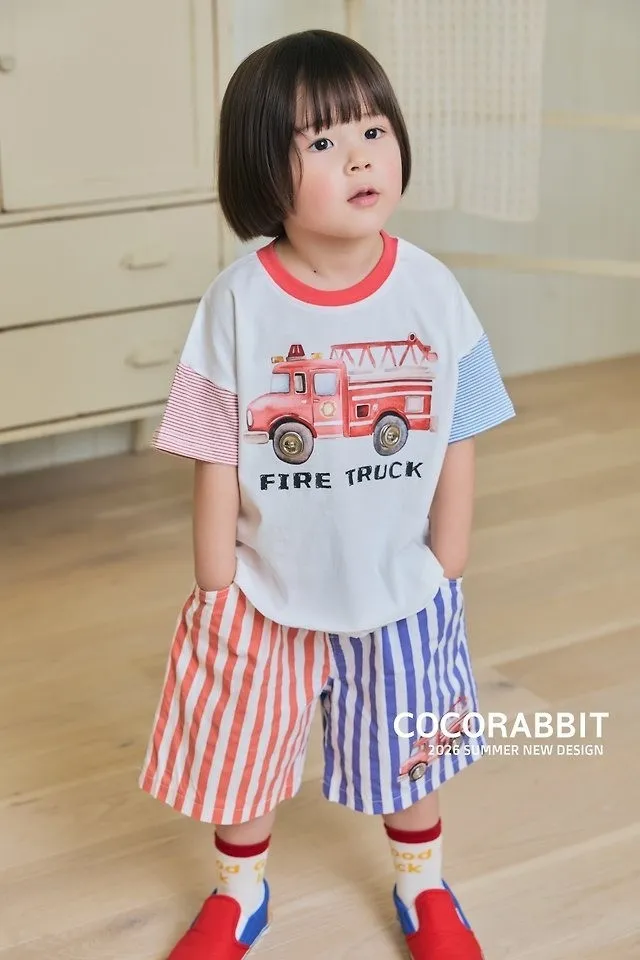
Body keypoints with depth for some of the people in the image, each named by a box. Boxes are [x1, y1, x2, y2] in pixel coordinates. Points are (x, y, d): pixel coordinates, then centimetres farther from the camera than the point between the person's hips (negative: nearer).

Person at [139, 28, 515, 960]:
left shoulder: (432, 290, -13)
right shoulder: (239, 299, -17)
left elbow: (456, 449, -5)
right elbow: (217, 462, -11)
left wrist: (444, 580, -2)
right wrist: (217, 597, -8)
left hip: (398, 595, 1)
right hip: (268, 596, -1)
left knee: (410, 756, 22)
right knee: (242, 750, 18)